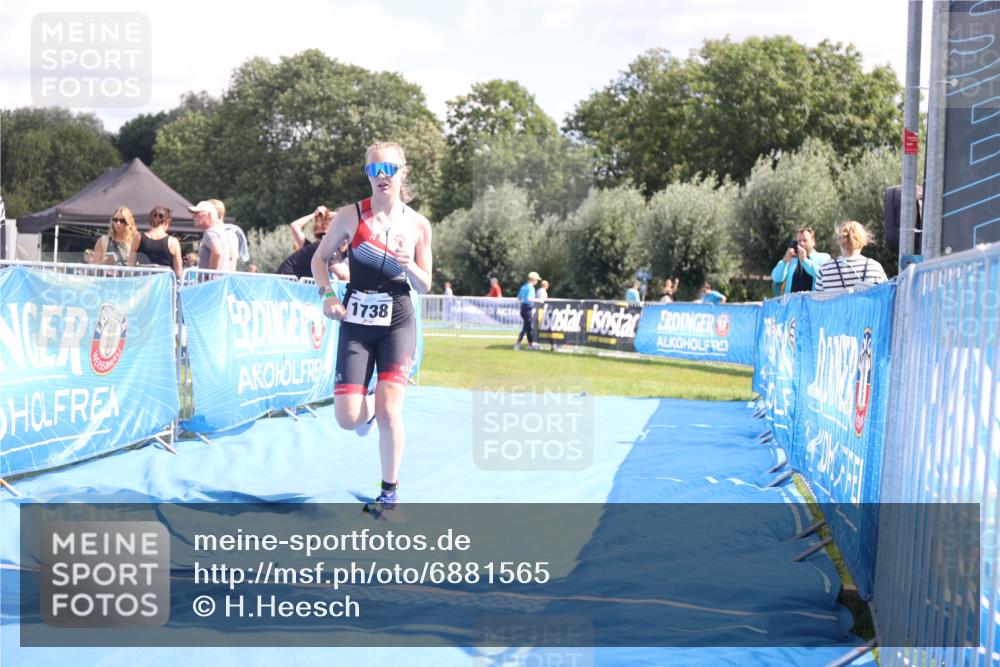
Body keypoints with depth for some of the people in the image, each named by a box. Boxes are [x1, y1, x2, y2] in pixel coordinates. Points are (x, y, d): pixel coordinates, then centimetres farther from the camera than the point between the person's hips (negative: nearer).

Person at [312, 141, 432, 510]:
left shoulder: (418, 225, 0)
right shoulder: (350, 216, -3)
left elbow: (424, 286, 6)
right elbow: (319, 257, 8)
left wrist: (409, 266, -16)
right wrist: (327, 293, -9)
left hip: (398, 323, 0)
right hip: (356, 323, 0)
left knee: (389, 411, -14)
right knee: (347, 419, -7)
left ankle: (389, 492, 4)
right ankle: (368, 408, 33)